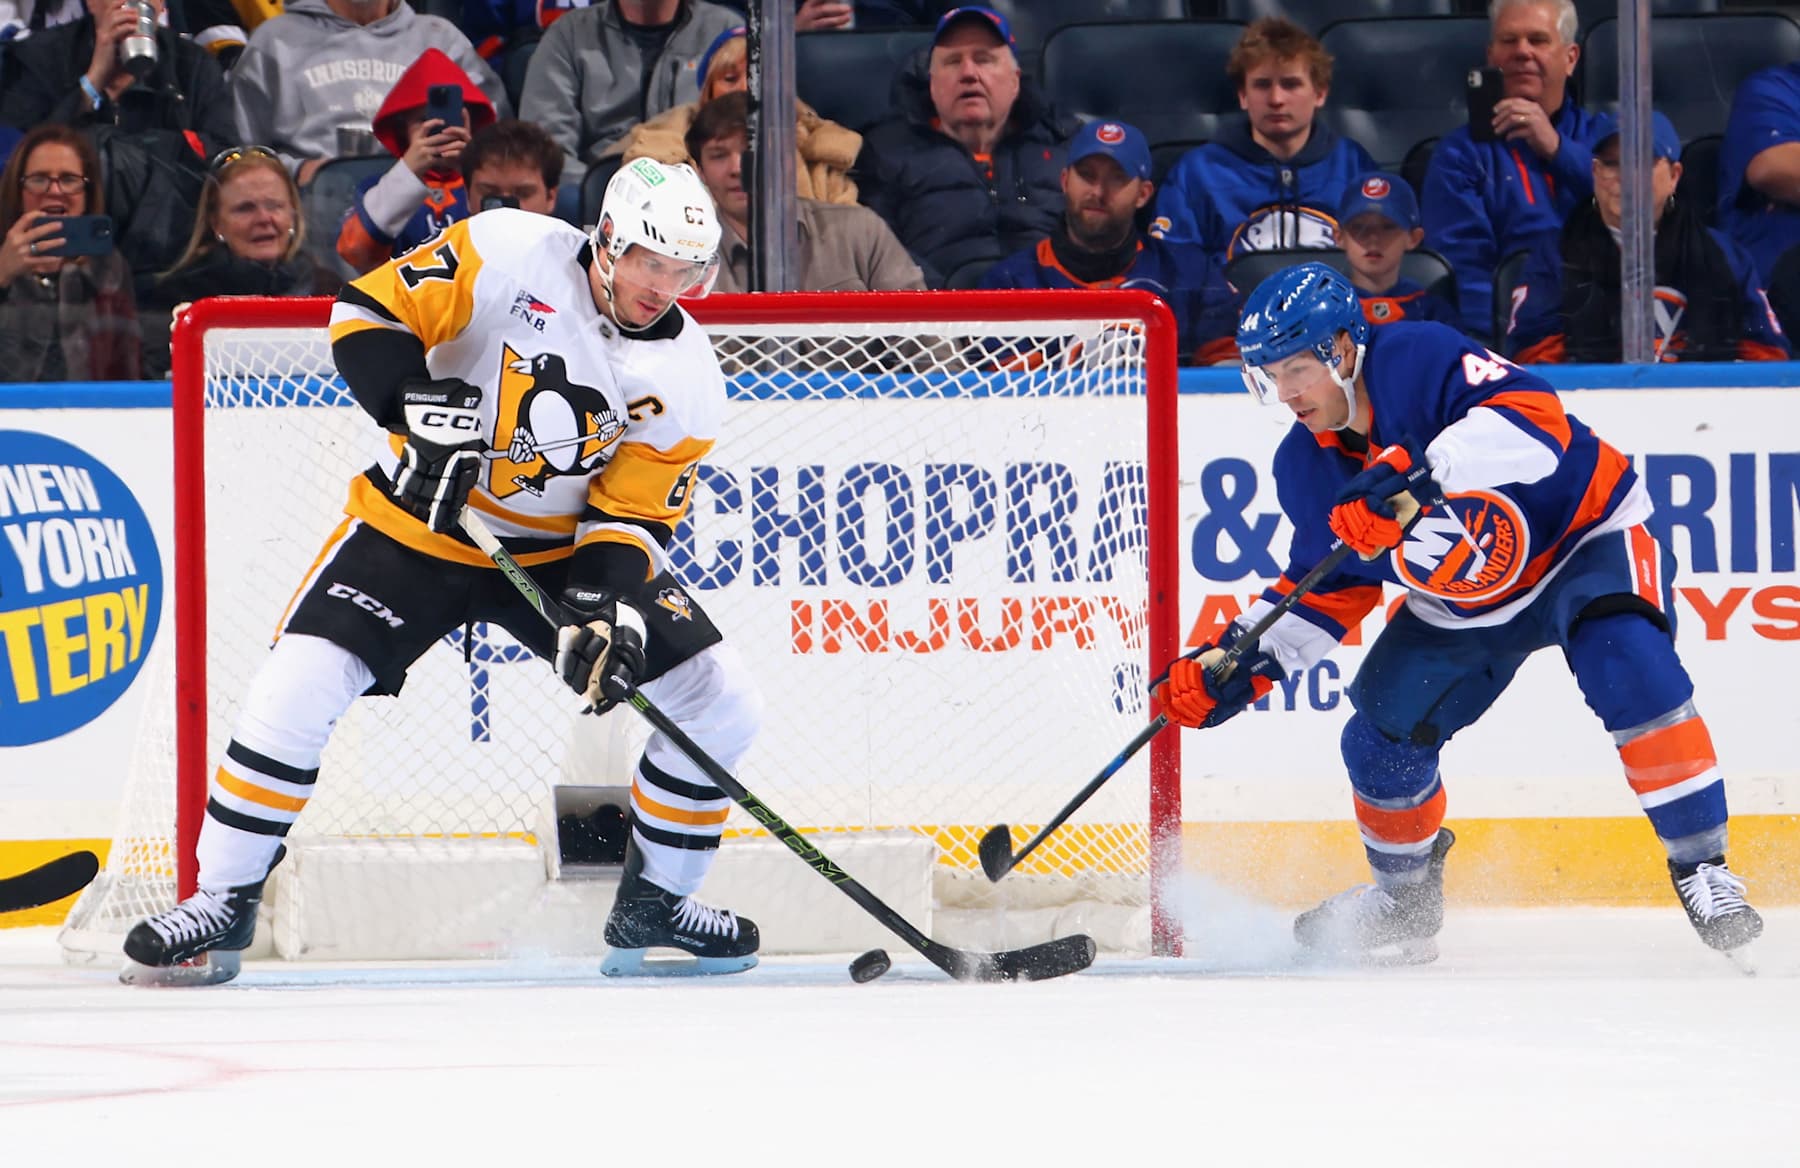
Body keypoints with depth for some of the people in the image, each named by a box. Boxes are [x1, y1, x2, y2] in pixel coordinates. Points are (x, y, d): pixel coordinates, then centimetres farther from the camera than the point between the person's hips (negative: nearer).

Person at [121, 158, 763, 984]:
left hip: (564, 549, 3)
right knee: (298, 686, -20)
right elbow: (368, 312, -19)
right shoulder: (509, 254, -19)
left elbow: (631, 513, -8)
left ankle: (655, 901, 14)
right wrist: (420, 412, -33)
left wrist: (609, 609, -26)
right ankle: (223, 903, -5)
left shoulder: (687, 380, -10)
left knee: (720, 700, -5)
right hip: (420, 521, -3)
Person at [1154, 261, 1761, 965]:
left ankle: (1700, 865, -24)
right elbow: (1327, 587, 6)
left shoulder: (1421, 359, -28)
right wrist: (1239, 662, -6)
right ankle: (1406, 902, 27)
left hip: (1585, 535, -7)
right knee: (1383, 740, 0)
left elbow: (1535, 421, -43)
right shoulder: (1307, 469, -6)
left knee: (1628, 666, -32)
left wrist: (1417, 474, -53)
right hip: (1463, 602, 7)